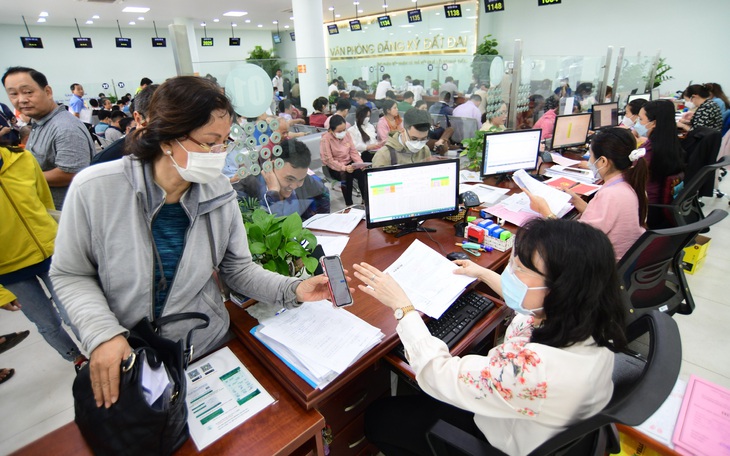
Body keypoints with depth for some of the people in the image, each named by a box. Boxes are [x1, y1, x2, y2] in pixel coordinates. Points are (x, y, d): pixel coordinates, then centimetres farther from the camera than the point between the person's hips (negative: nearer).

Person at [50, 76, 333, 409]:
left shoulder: (219, 193, -14)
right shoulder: (95, 189, -21)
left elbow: (237, 269, -8)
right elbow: (70, 275, -9)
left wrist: (293, 290, -23)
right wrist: (103, 333, -24)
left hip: (208, 347, 2)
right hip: (124, 360, -1)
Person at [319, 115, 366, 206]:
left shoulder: (347, 135, 2)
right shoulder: (325, 139, -14)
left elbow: (353, 152, 5)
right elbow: (329, 160, -18)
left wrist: (360, 163, -14)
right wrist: (344, 168, -30)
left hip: (349, 163, 5)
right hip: (334, 167, -5)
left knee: (363, 172, -23)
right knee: (347, 175, -35)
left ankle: (365, 199, -8)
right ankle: (349, 204, -21)